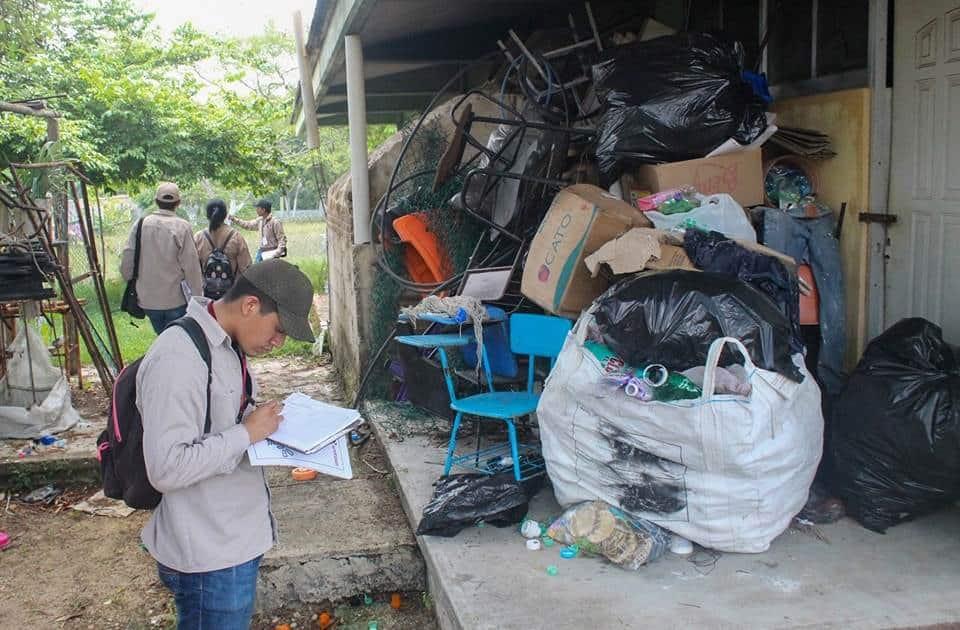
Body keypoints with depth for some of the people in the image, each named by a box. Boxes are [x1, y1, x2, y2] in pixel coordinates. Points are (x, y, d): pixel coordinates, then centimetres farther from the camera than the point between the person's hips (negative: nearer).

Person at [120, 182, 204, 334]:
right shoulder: (182, 227, -13)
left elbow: (126, 260, 1)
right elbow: (191, 266, -13)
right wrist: (197, 298, -6)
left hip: (148, 299, 4)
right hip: (176, 299, -4)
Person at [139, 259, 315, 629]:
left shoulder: (226, 346, 5)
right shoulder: (177, 359, -25)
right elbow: (166, 469, -29)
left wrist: (262, 421, 1)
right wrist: (246, 434, -22)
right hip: (208, 557, -9)